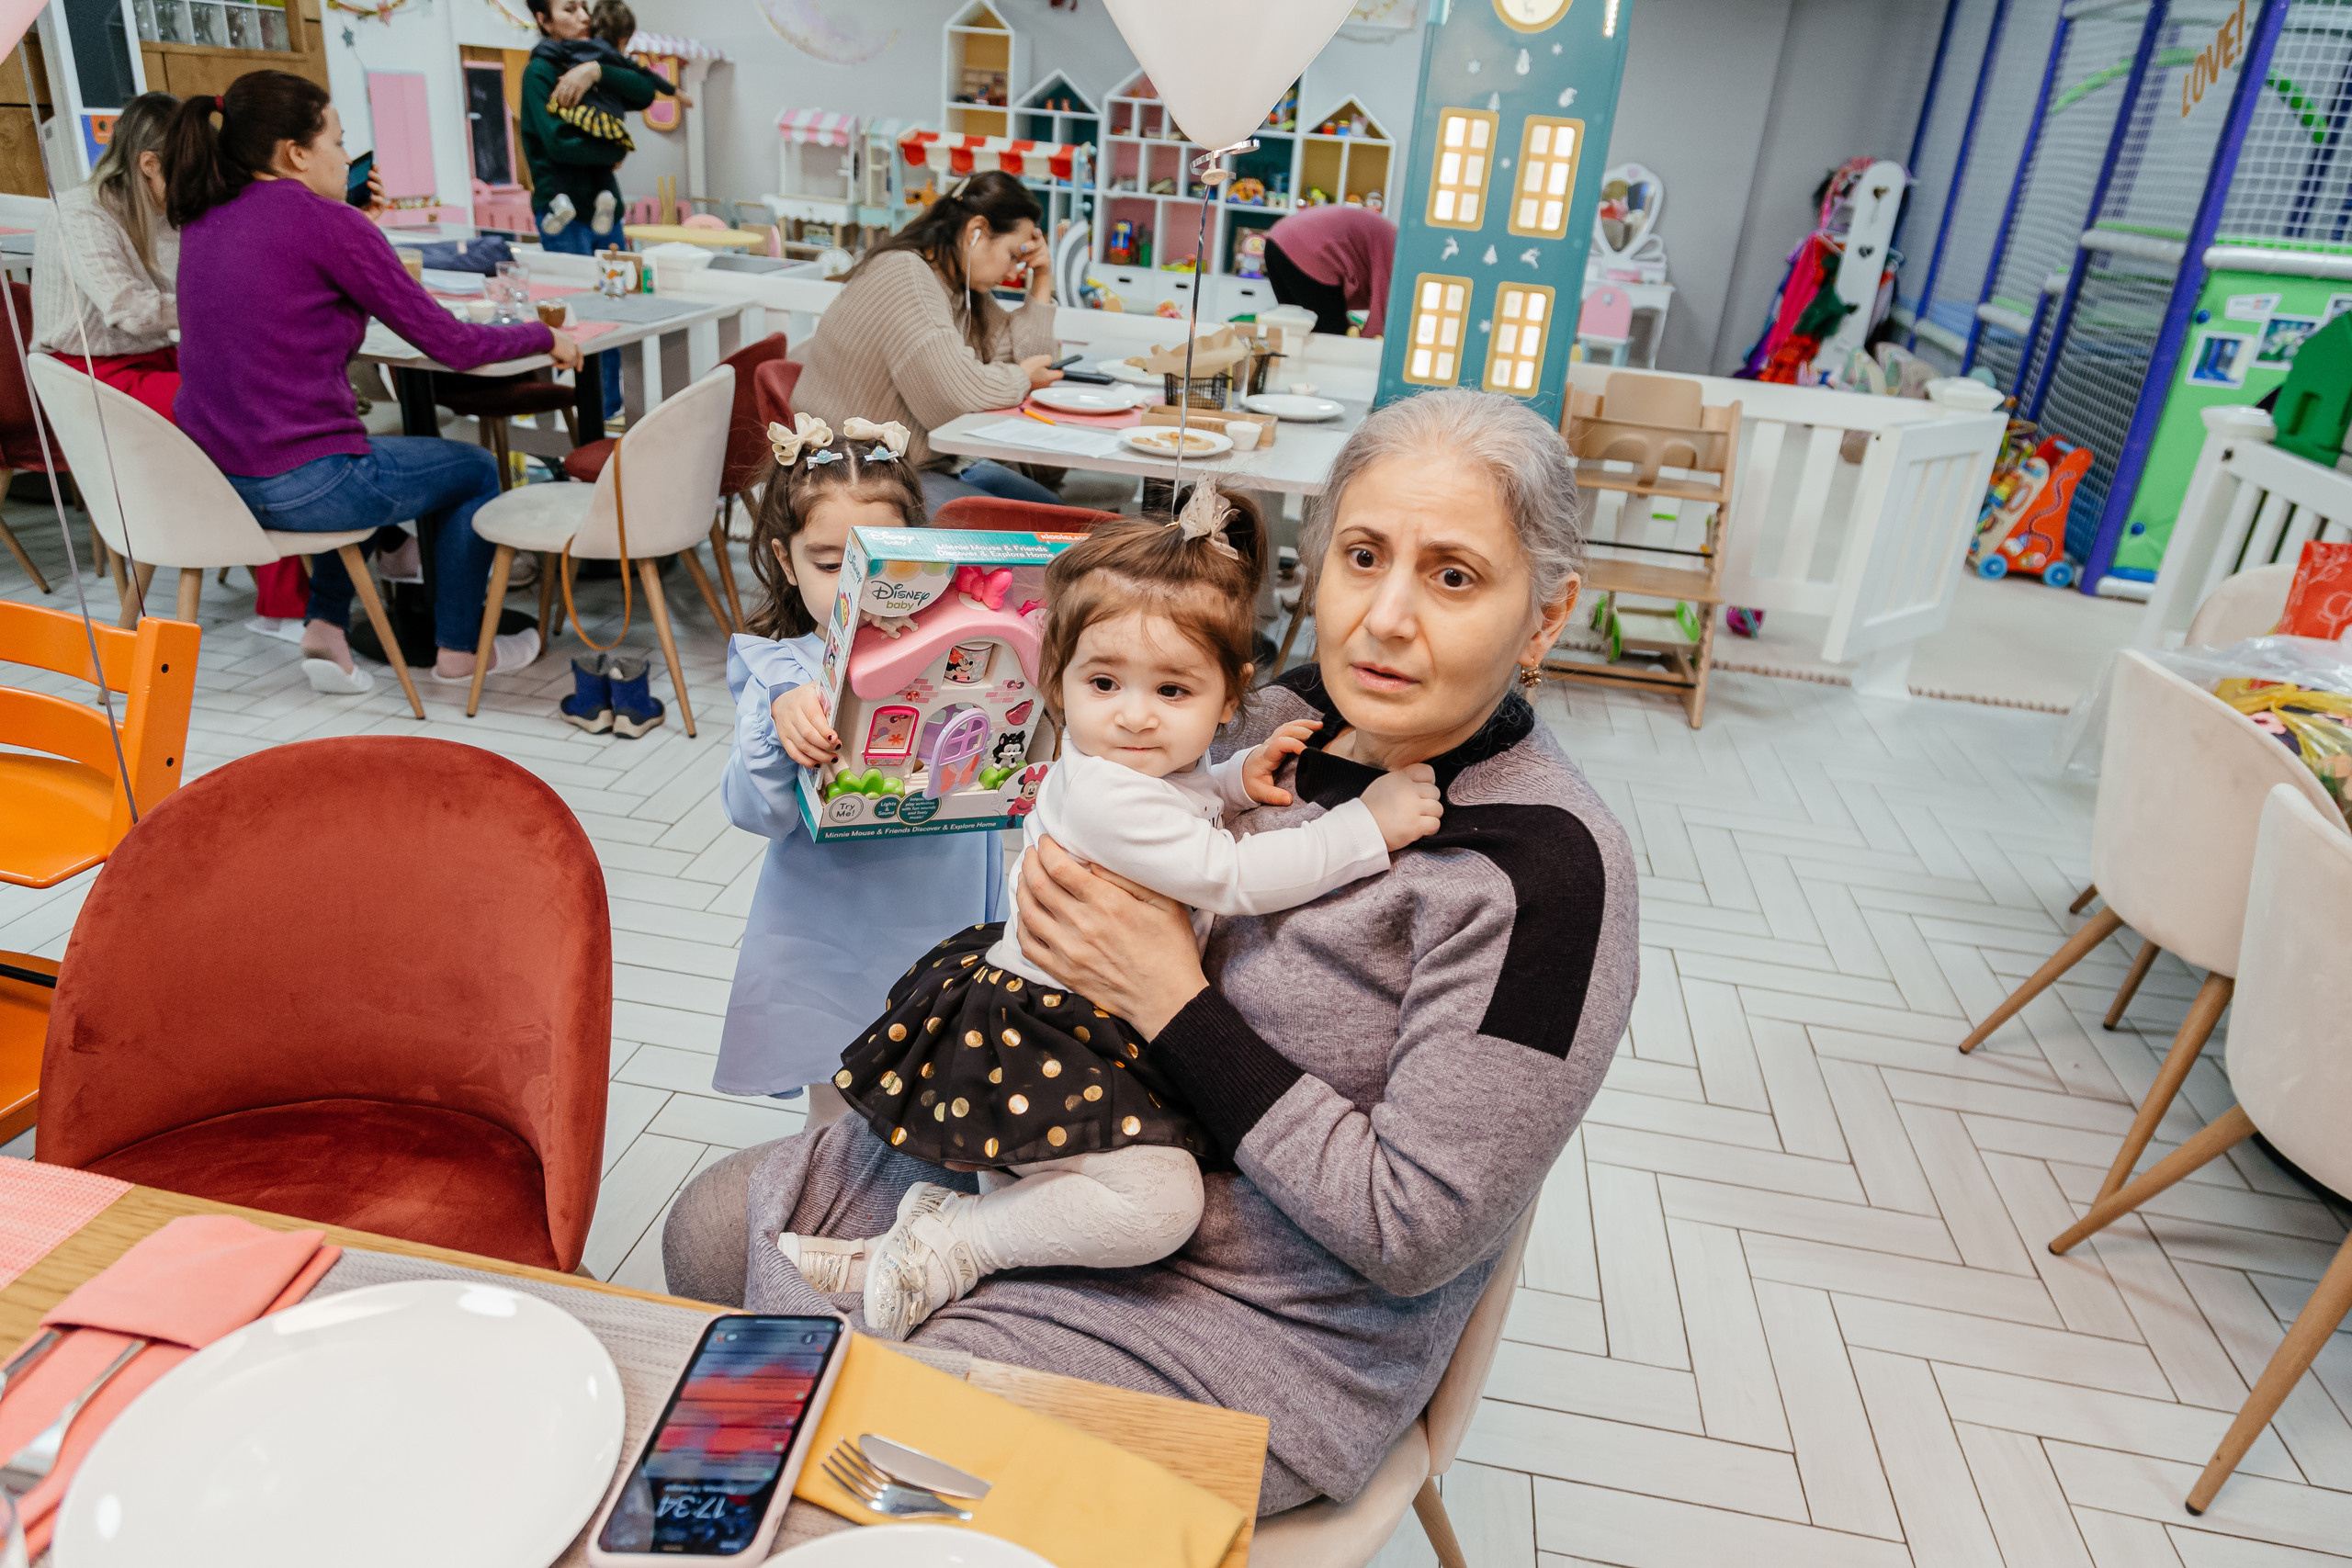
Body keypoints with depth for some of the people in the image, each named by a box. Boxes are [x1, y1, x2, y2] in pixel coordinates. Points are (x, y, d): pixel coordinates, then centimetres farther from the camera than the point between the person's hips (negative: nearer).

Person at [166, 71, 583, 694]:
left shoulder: (203, 218, 9)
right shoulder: (328, 223, -14)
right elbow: (452, 344, -11)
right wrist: (545, 337, 5)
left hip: (207, 479, 8)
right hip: (299, 488, -8)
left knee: (368, 458, 37)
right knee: (476, 470, 17)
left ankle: (326, 627, 27)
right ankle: (458, 649, 27)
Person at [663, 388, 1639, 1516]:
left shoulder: (1546, 869, -25)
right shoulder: (1293, 715, -4)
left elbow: (1415, 1234, -24)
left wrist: (1173, 1002, -24)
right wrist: (1059, 893, -9)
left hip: (1268, 1328, -7)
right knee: (719, 1225, 9)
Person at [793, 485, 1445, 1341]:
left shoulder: (1148, 766, 1)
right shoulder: (1105, 794, -28)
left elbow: (1183, 799, 25)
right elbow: (1231, 877, -26)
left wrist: (1238, 777, 4)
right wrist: (1369, 827, -22)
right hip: (1042, 1029, -10)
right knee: (1159, 1202, -22)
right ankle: (947, 1247, -11)